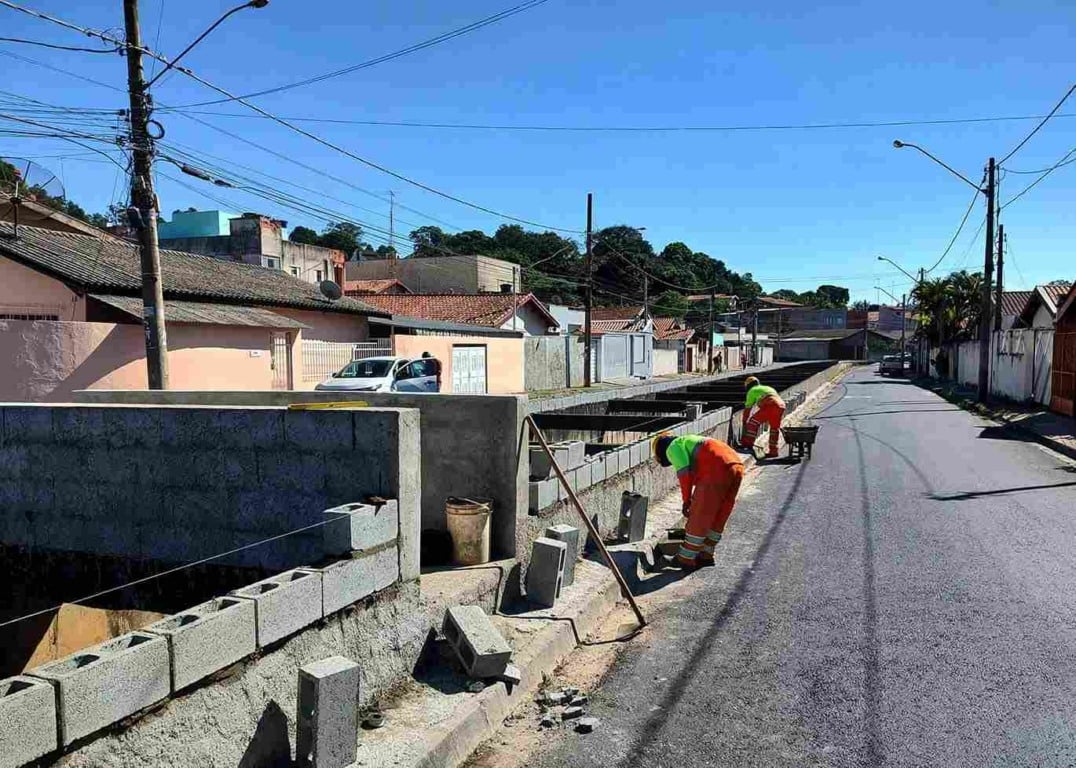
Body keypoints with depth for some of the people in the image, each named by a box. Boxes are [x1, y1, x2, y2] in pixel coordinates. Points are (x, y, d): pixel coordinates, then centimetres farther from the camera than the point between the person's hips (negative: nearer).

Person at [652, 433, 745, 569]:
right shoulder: (690, 445, 36)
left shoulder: (673, 448, 9)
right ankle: (706, 555, 29)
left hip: (718, 471, -9)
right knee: (718, 518, 19)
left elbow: (684, 474, -6)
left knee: (699, 519, 3)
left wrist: (686, 500, 4)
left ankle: (686, 559, 11)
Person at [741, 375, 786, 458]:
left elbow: (748, 408, 18)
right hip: (781, 405, 6)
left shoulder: (752, 391, 20)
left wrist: (744, 422, 25)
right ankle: (773, 451, 22)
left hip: (769, 406, -6)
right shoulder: (769, 388, 40)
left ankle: (748, 443, -7)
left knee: (754, 421, 2)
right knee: (775, 428, 17)